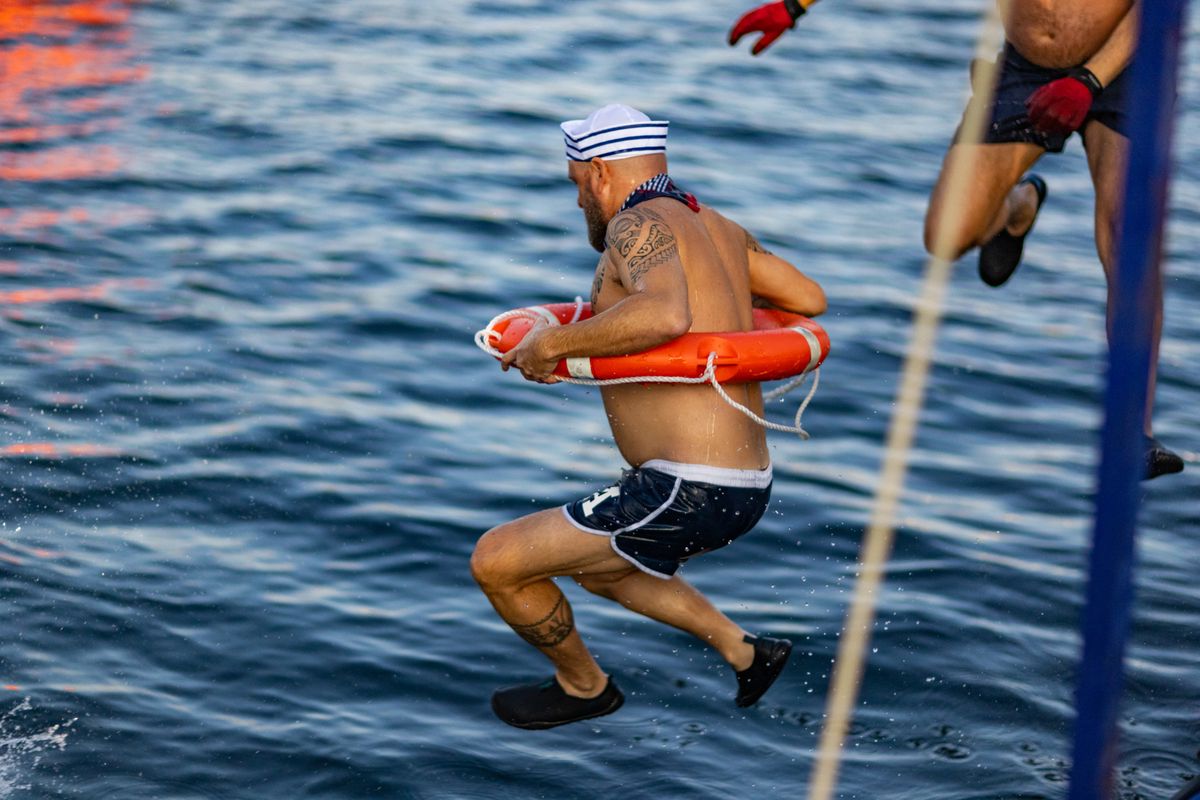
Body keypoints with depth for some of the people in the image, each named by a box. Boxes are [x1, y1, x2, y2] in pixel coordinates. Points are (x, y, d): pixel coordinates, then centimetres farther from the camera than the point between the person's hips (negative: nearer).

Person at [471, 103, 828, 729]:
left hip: (687, 493, -10)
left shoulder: (640, 224, -14)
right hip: (747, 486, 10)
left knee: (495, 562, -1)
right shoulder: (716, 226, 12)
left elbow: (665, 317, -34)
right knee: (597, 568, 35)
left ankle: (582, 686, 22)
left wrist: (554, 344, -22)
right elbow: (811, 300, 22)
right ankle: (744, 651, 30)